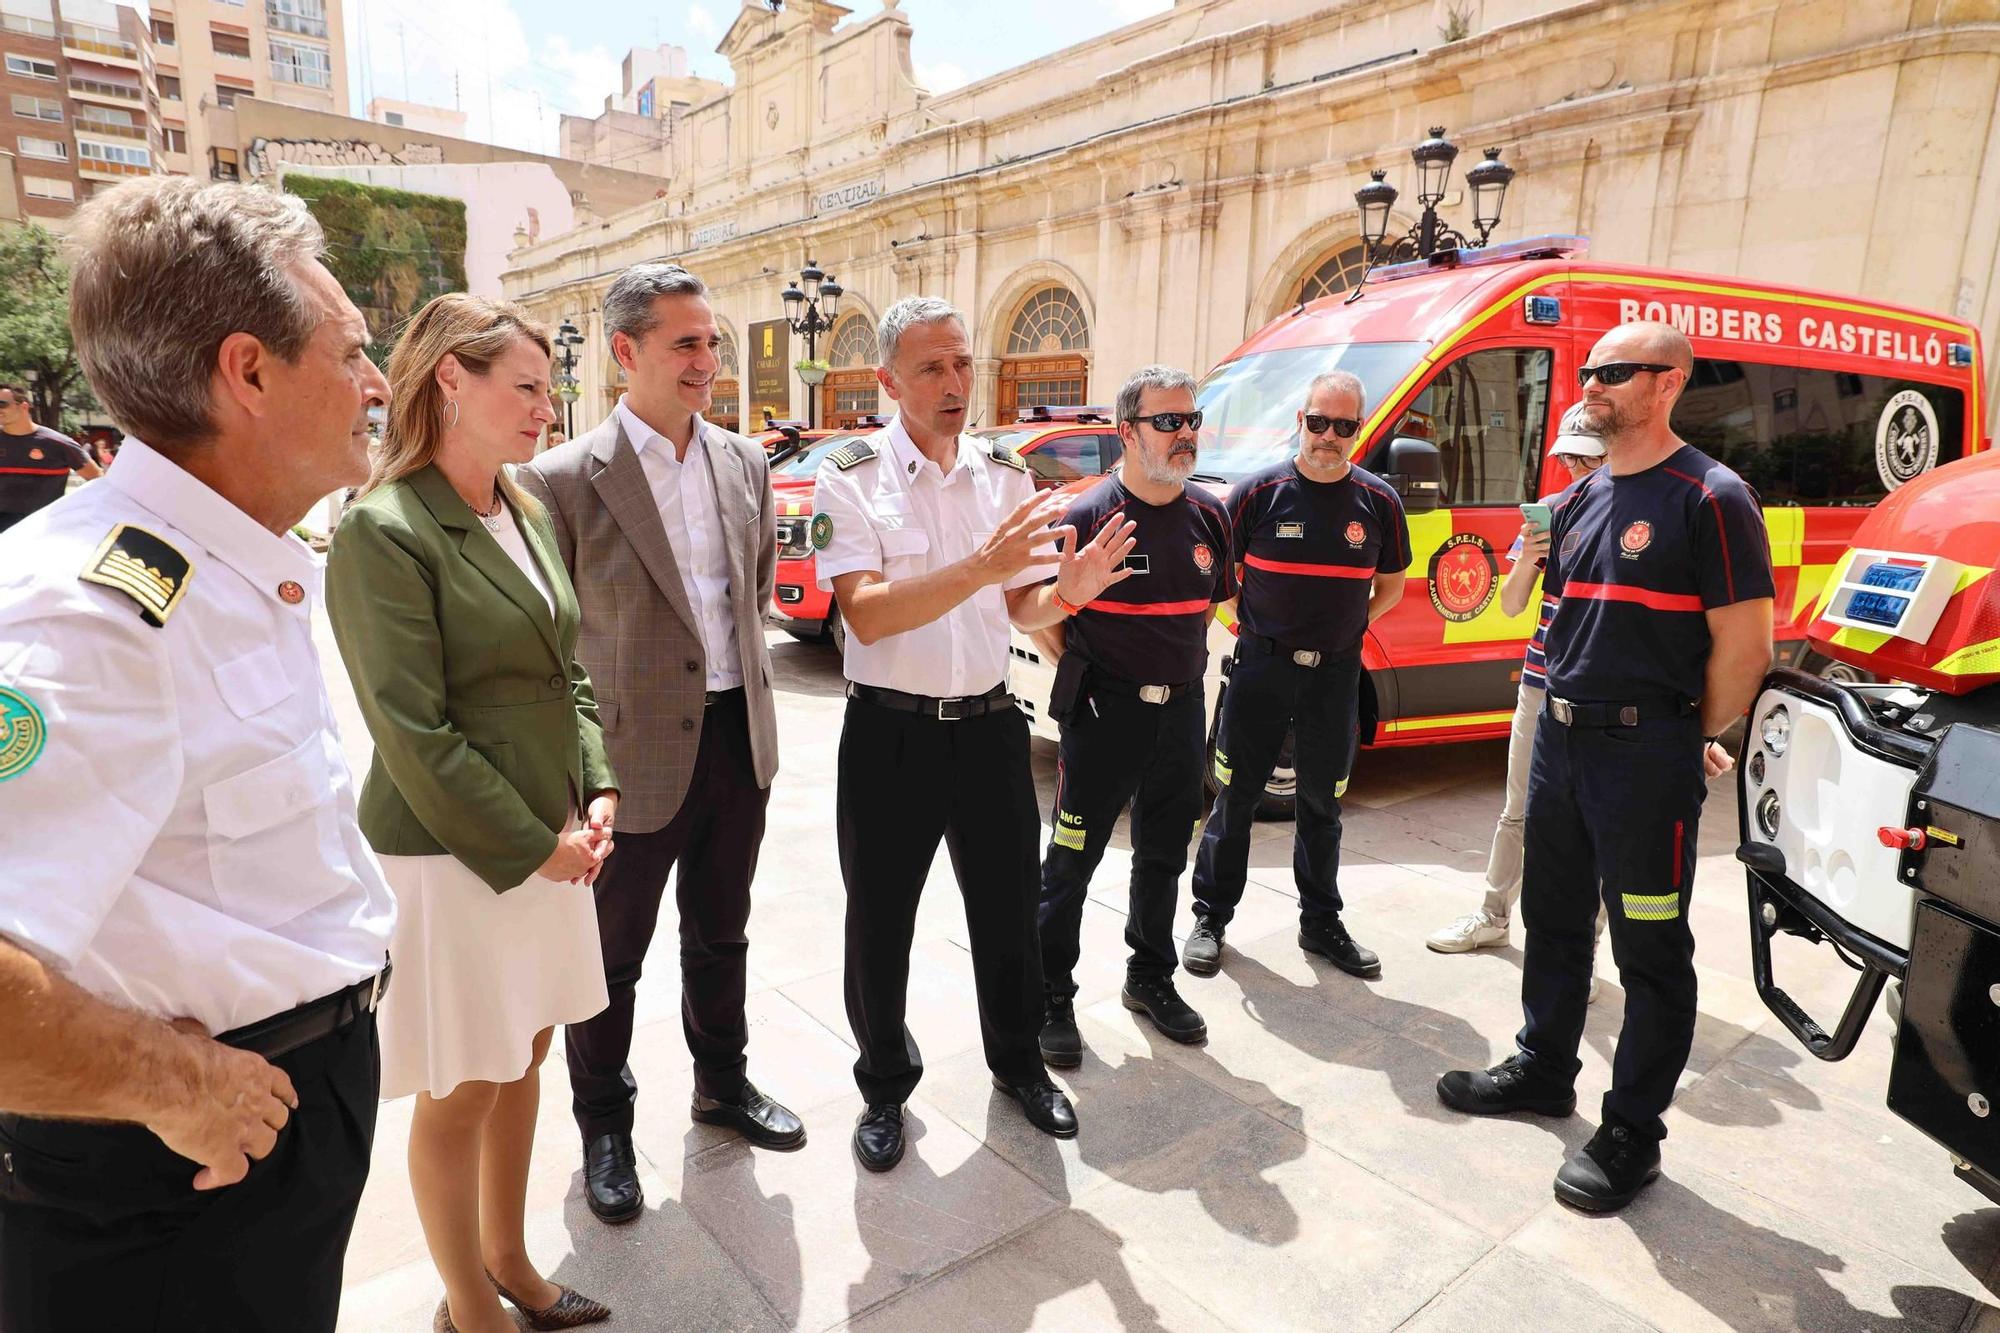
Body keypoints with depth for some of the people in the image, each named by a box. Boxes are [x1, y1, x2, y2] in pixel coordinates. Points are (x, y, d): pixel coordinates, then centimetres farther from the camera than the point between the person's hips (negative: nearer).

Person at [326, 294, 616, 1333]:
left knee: (522, 1058, 19)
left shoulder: (527, 516, 7)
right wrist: (532, 846, -14)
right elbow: (415, 735, -18)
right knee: (462, 1091, 10)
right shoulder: (384, 530, -16)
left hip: (549, 838, 7)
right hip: (455, 855, -7)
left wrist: (595, 796, 0)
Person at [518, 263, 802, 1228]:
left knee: (720, 934, 22)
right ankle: (604, 1127, 36)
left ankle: (723, 1084, 43)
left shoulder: (744, 463, 4)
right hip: (635, 752, -5)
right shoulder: (565, 478, -13)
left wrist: (737, 670, 12)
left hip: (737, 739, 5)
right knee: (612, 956, 14)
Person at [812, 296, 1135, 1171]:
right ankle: (884, 1088, 34)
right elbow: (866, 613, -21)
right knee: (879, 925, 10)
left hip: (988, 724, 4)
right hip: (890, 732, -3)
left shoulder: (1006, 474, 4)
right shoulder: (851, 479, -9)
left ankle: (1018, 1064, 40)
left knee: (1008, 910, 16)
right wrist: (978, 568, -32)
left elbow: (1020, 611, 7)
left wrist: (1068, 590, -16)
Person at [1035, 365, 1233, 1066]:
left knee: (1164, 855, 18)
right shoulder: (1090, 515, -13)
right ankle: (1051, 996, 19)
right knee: (1072, 859, 3)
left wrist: (1181, 664, 13)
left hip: (1182, 709, 6)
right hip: (1104, 713, -6)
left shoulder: (1208, 515, 5)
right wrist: (1081, 673, -5)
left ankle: (1150, 978, 36)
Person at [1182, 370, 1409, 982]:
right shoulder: (1259, 491, -5)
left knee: (1321, 803, 14)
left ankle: (1321, 922, 28)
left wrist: (1348, 627, 4)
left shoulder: (1379, 502, 2)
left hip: (1336, 673, 2)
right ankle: (1211, 915, 19)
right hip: (1261, 664, -2)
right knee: (1235, 796, 5)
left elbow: (1391, 585, 14)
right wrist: (1251, 623, -3)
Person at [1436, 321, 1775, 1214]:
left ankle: (1631, 1134, 18)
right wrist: (1564, 708, 13)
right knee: (1554, 919, 18)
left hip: (1646, 750, -7)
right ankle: (1543, 1069, 36)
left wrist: (1696, 742, -3)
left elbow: (1744, 644, -12)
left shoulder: (1710, 498, -12)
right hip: (1560, 737, 8)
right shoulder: (1580, 501, 11)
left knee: (1650, 951, 5)